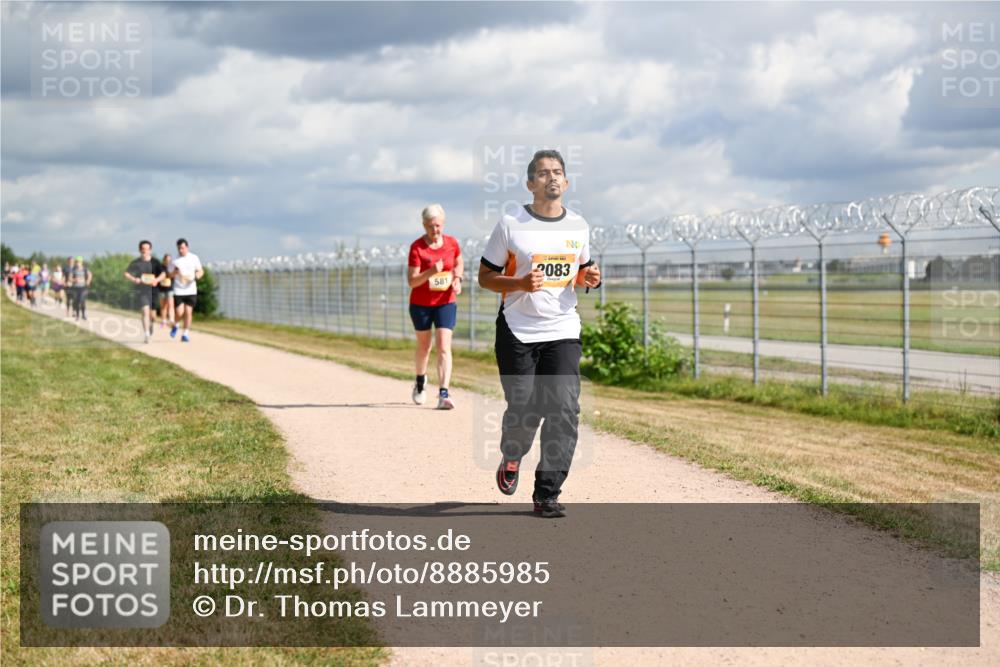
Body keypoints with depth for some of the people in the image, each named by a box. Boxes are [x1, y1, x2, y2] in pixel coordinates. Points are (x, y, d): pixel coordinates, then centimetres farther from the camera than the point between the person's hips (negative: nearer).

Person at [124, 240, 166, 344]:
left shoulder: (155, 262, 5)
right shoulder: (136, 262, 1)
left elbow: (163, 274, 5)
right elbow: (126, 274, 2)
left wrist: (157, 279, -16)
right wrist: (135, 280, -17)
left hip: (153, 290, 3)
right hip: (141, 291, -2)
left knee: (152, 313, 10)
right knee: (145, 311, -18)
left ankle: (150, 326, 42)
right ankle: (146, 334, -21)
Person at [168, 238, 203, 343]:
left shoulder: (194, 258, 3)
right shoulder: (175, 260, 0)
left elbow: (201, 271, 10)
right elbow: (169, 275, 5)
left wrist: (198, 275, -13)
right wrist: (174, 273, -17)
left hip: (191, 290, 1)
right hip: (178, 290, -1)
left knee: (188, 312, -2)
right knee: (179, 312, -8)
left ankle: (186, 334, 9)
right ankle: (176, 325, 24)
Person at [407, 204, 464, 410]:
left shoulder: (452, 243, -4)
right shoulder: (417, 247, -15)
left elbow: (459, 263, 17)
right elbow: (412, 281, -19)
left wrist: (457, 279, -3)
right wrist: (431, 272, -35)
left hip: (446, 303, 1)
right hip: (421, 304, -1)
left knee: (444, 347, -12)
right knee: (424, 346, 16)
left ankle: (443, 394, -18)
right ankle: (420, 382, 43)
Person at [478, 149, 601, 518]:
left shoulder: (578, 225, 8)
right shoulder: (510, 224, -4)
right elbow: (485, 276, -1)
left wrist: (589, 278, -2)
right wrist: (520, 284, -19)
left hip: (563, 331, 3)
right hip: (517, 332, -3)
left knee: (564, 408, -10)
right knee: (523, 411, -2)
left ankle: (547, 494, -4)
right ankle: (511, 459, 33)